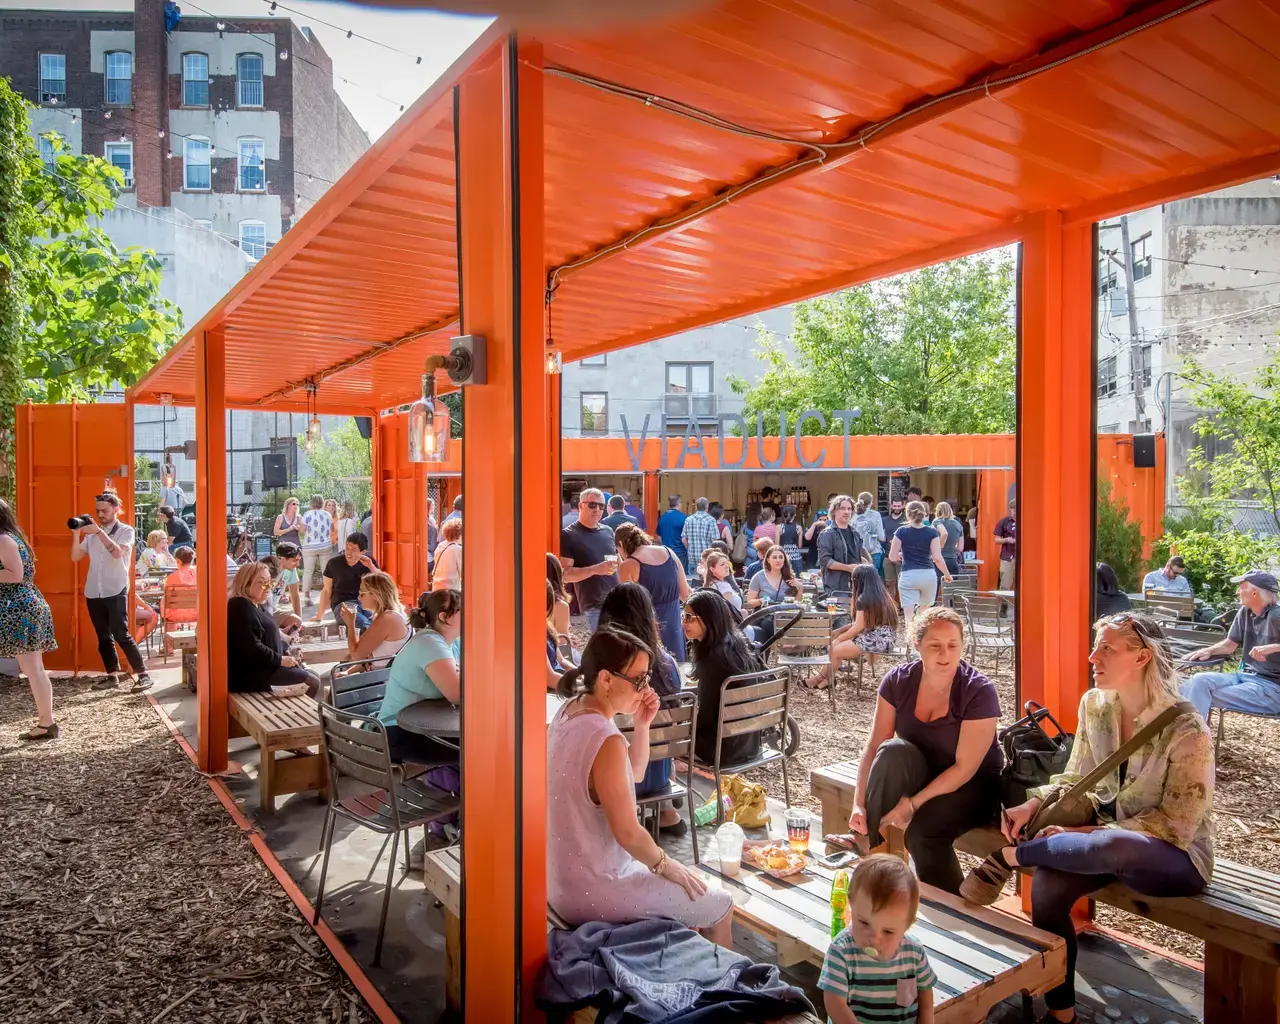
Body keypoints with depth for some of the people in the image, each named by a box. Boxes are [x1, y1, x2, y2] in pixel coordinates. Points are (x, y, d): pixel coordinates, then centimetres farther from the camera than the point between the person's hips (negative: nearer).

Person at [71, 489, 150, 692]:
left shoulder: (126, 531, -1)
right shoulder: (91, 534, 12)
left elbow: (117, 552, -18)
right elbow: (75, 557, 7)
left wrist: (99, 532, -23)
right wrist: (76, 533, -5)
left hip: (115, 591, -5)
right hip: (93, 592, 5)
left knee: (121, 635, -10)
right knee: (103, 637, 9)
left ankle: (142, 675, -6)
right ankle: (112, 676, 16)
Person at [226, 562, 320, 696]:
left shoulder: (256, 605, 14)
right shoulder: (241, 608, -20)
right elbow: (251, 647, -27)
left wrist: (285, 651, 8)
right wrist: (280, 659, -19)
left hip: (267, 665, 11)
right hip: (254, 672, -11)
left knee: (314, 676, 11)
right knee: (313, 682, -11)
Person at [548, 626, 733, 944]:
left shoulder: (570, 710, 0)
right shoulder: (606, 740, -28)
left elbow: (634, 773, 11)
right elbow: (628, 833, -24)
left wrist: (642, 725, -5)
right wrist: (666, 865, -6)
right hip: (590, 892, -9)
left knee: (684, 882, 27)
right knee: (720, 905, 8)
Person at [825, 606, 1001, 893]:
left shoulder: (979, 692, -21)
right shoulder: (898, 681, -11)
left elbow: (965, 767, -21)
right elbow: (875, 746, -11)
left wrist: (913, 804, -26)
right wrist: (859, 803, -21)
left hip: (972, 787, -3)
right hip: (921, 773, 3)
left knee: (922, 828, -33)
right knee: (894, 750, -32)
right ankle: (867, 841, -21)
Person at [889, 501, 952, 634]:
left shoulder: (901, 531, -1)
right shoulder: (932, 532, 0)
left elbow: (892, 557, 0)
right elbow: (937, 558, -5)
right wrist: (947, 574, 11)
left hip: (908, 576, -2)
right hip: (928, 575, 2)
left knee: (909, 617, -5)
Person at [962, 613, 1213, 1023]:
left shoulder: (1186, 731, -19)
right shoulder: (1094, 704, -2)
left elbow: (1175, 825, -17)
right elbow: (1077, 778, 7)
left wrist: (1086, 834, -23)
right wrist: (1034, 804, -13)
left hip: (1175, 855, -5)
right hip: (1107, 834, 5)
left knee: (1113, 848, -40)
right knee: (1048, 883, -23)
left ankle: (1011, 855, -15)